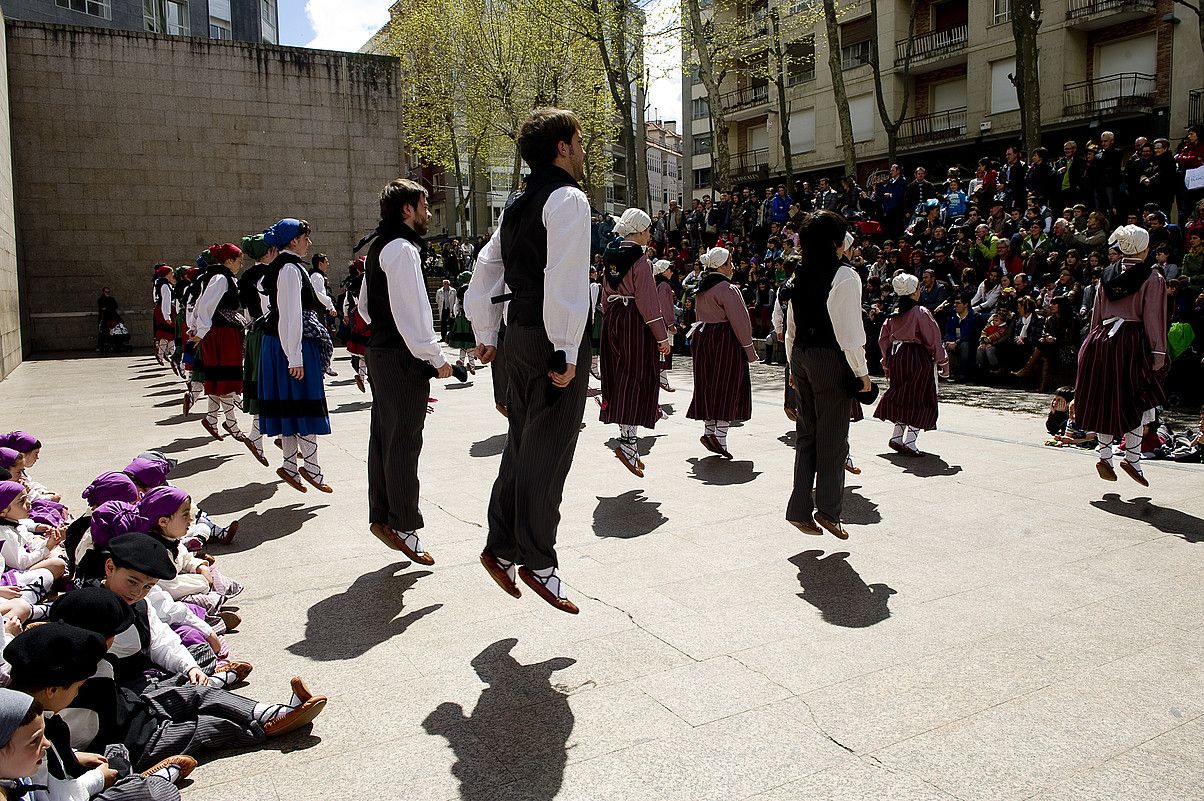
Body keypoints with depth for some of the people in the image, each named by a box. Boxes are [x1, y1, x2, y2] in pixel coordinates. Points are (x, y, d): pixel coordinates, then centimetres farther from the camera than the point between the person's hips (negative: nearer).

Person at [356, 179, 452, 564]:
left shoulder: (378, 247, 17)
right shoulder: (402, 248, -15)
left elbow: (365, 305, 23)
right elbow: (411, 311, -21)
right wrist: (436, 358, -17)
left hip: (380, 349, 10)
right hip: (403, 356, -10)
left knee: (384, 435, 14)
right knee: (404, 441, -4)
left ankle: (380, 517, 23)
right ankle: (404, 527, 4)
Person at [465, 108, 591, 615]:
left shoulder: (518, 205, 16)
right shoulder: (568, 198, -11)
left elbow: (485, 269, 19)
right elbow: (564, 281, -21)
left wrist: (486, 335, 25)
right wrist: (567, 353, -20)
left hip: (520, 333, 9)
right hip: (552, 338, -9)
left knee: (522, 446, 16)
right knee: (548, 452, -2)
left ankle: (501, 547, 21)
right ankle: (536, 561, 7)